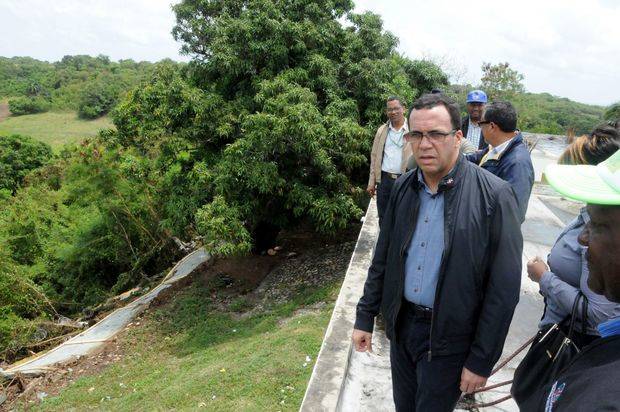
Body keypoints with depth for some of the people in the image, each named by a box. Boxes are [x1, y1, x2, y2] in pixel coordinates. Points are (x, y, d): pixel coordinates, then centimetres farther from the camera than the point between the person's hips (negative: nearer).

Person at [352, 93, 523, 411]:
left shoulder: (494, 196, -18)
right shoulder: (403, 187, -2)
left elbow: (503, 289, -15)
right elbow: (382, 257, 5)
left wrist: (482, 360, -11)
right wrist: (365, 317, 7)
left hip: (448, 337, -4)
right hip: (401, 323, 5)